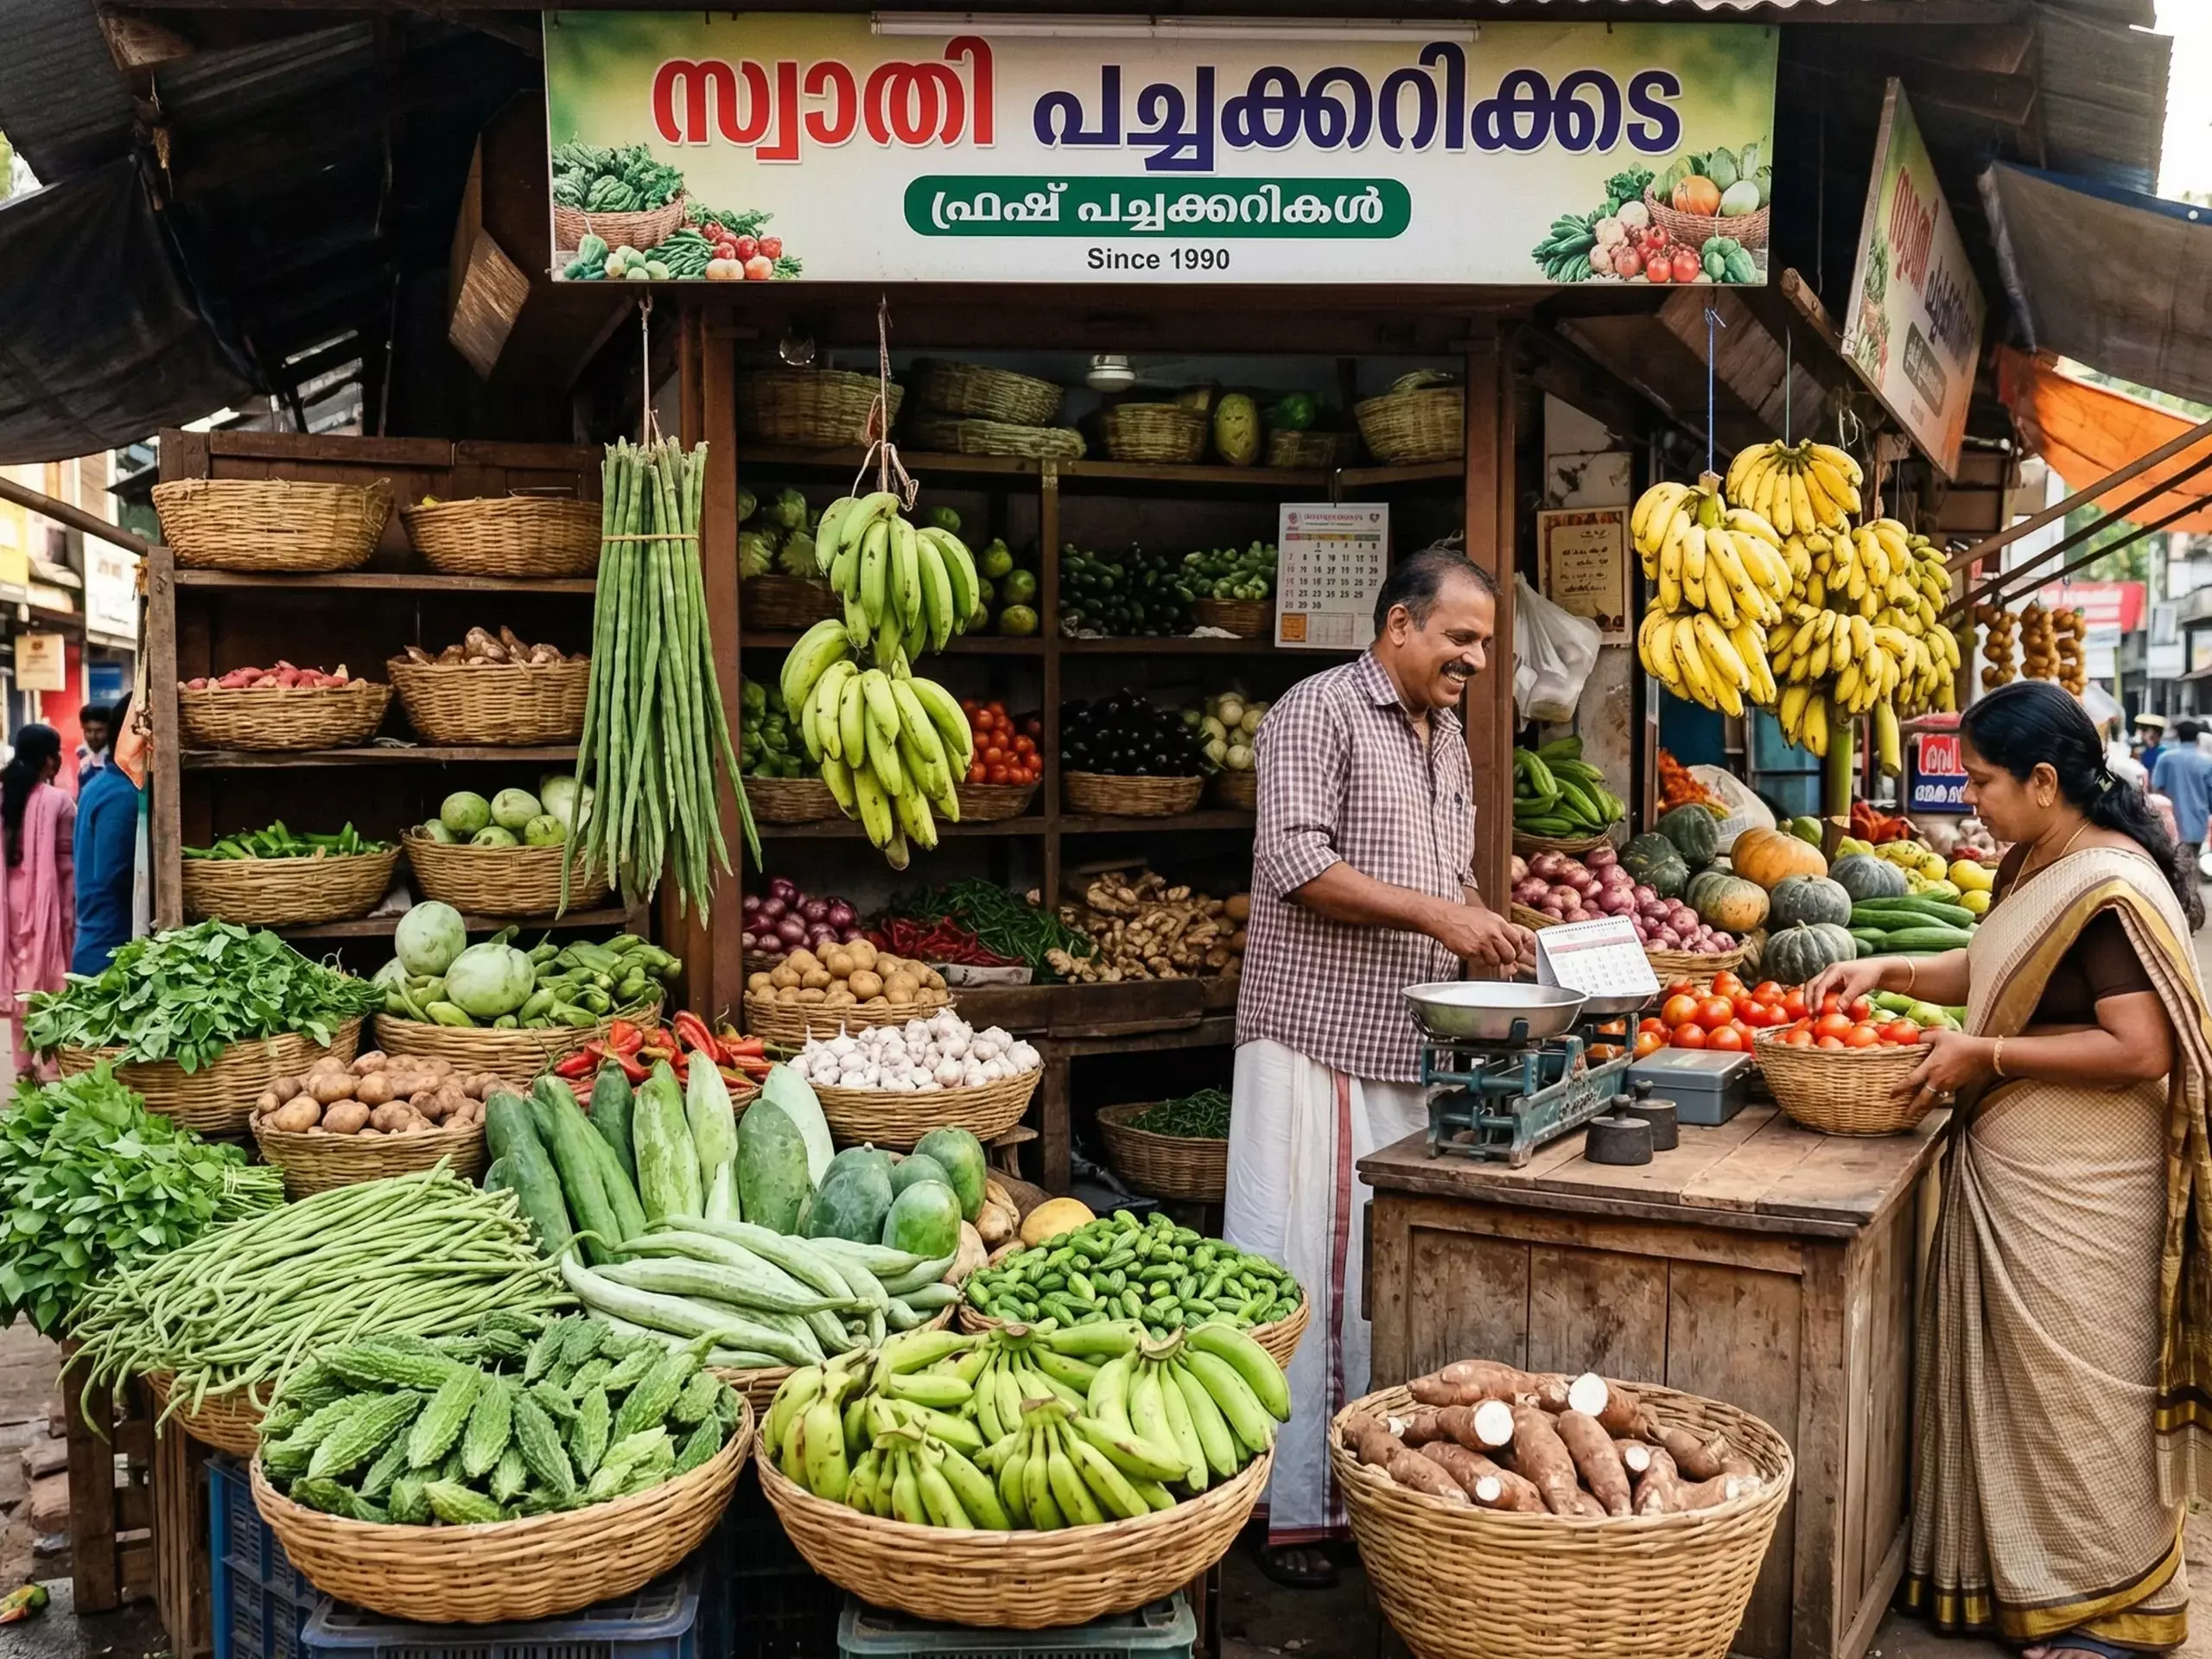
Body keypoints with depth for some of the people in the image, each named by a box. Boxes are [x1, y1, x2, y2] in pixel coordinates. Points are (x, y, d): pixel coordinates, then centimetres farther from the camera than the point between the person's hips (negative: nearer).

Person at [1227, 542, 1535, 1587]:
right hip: (1318, 1042, -8)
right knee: (1302, 1274, -3)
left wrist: (1487, 933, 6)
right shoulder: (1319, 712, -8)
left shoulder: (1448, 738, 18)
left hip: (1416, 1050, 8)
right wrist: (1435, 913, -20)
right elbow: (1295, 863, -18)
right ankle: (1289, 1509, 6)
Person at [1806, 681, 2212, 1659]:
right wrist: (1889, 971, 7)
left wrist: (1986, 1055, -21)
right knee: (2013, 1376, 18)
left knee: (2077, 1390, 3)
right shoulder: (2034, 868, 8)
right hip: (2009, 1168, 9)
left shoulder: (2110, 891, -21)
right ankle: (2017, 1573, 33)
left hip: (2079, 1198, -9)